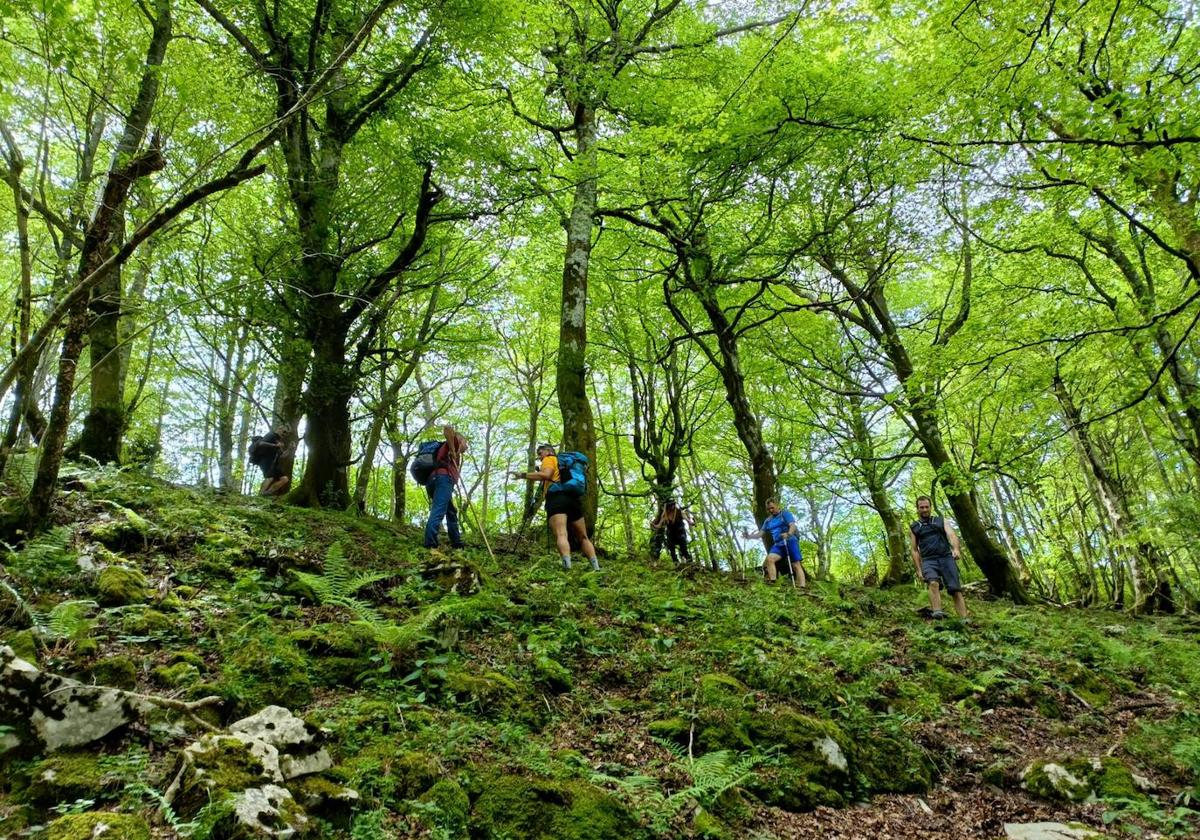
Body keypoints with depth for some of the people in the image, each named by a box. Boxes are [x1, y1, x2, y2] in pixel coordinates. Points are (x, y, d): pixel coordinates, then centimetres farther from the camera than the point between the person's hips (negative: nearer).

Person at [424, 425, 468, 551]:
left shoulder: (451, 451, 39)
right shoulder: (455, 443, 17)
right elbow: (447, 428, -4)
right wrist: (453, 451, -2)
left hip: (433, 479, 10)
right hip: (443, 478, -10)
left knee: (451, 512, 17)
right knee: (438, 511, -22)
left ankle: (457, 544, 14)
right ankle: (429, 545, -36)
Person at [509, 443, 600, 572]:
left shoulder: (549, 459, 13)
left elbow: (546, 475, -7)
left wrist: (522, 475, -6)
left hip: (557, 498, -7)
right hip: (574, 498, 7)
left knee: (561, 534, -23)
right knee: (583, 537, 11)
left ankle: (567, 567, -44)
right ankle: (596, 568, -5)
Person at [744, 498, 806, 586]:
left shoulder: (785, 513, 0)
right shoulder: (768, 520, 18)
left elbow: (793, 526, -15)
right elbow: (761, 533, 15)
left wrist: (788, 534, -37)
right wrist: (750, 535, -4)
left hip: (790, 542, -5)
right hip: (778, 545, 5)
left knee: (796, 565, -9)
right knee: (770, 558, -21)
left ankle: (802, 588, -15)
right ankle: (772, 582, -26)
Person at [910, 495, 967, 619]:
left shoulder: (941, 521, 18)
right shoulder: (913, 528, 17)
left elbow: (952, 535, 0)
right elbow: (915, 550, 15)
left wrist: (955, 549, -22)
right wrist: (919, 570, 5)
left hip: (947, 558, 1)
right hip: (928, 561, -1)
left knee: (956, 590, -11)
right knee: (933, 583, -30)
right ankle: (937, 612, -47)